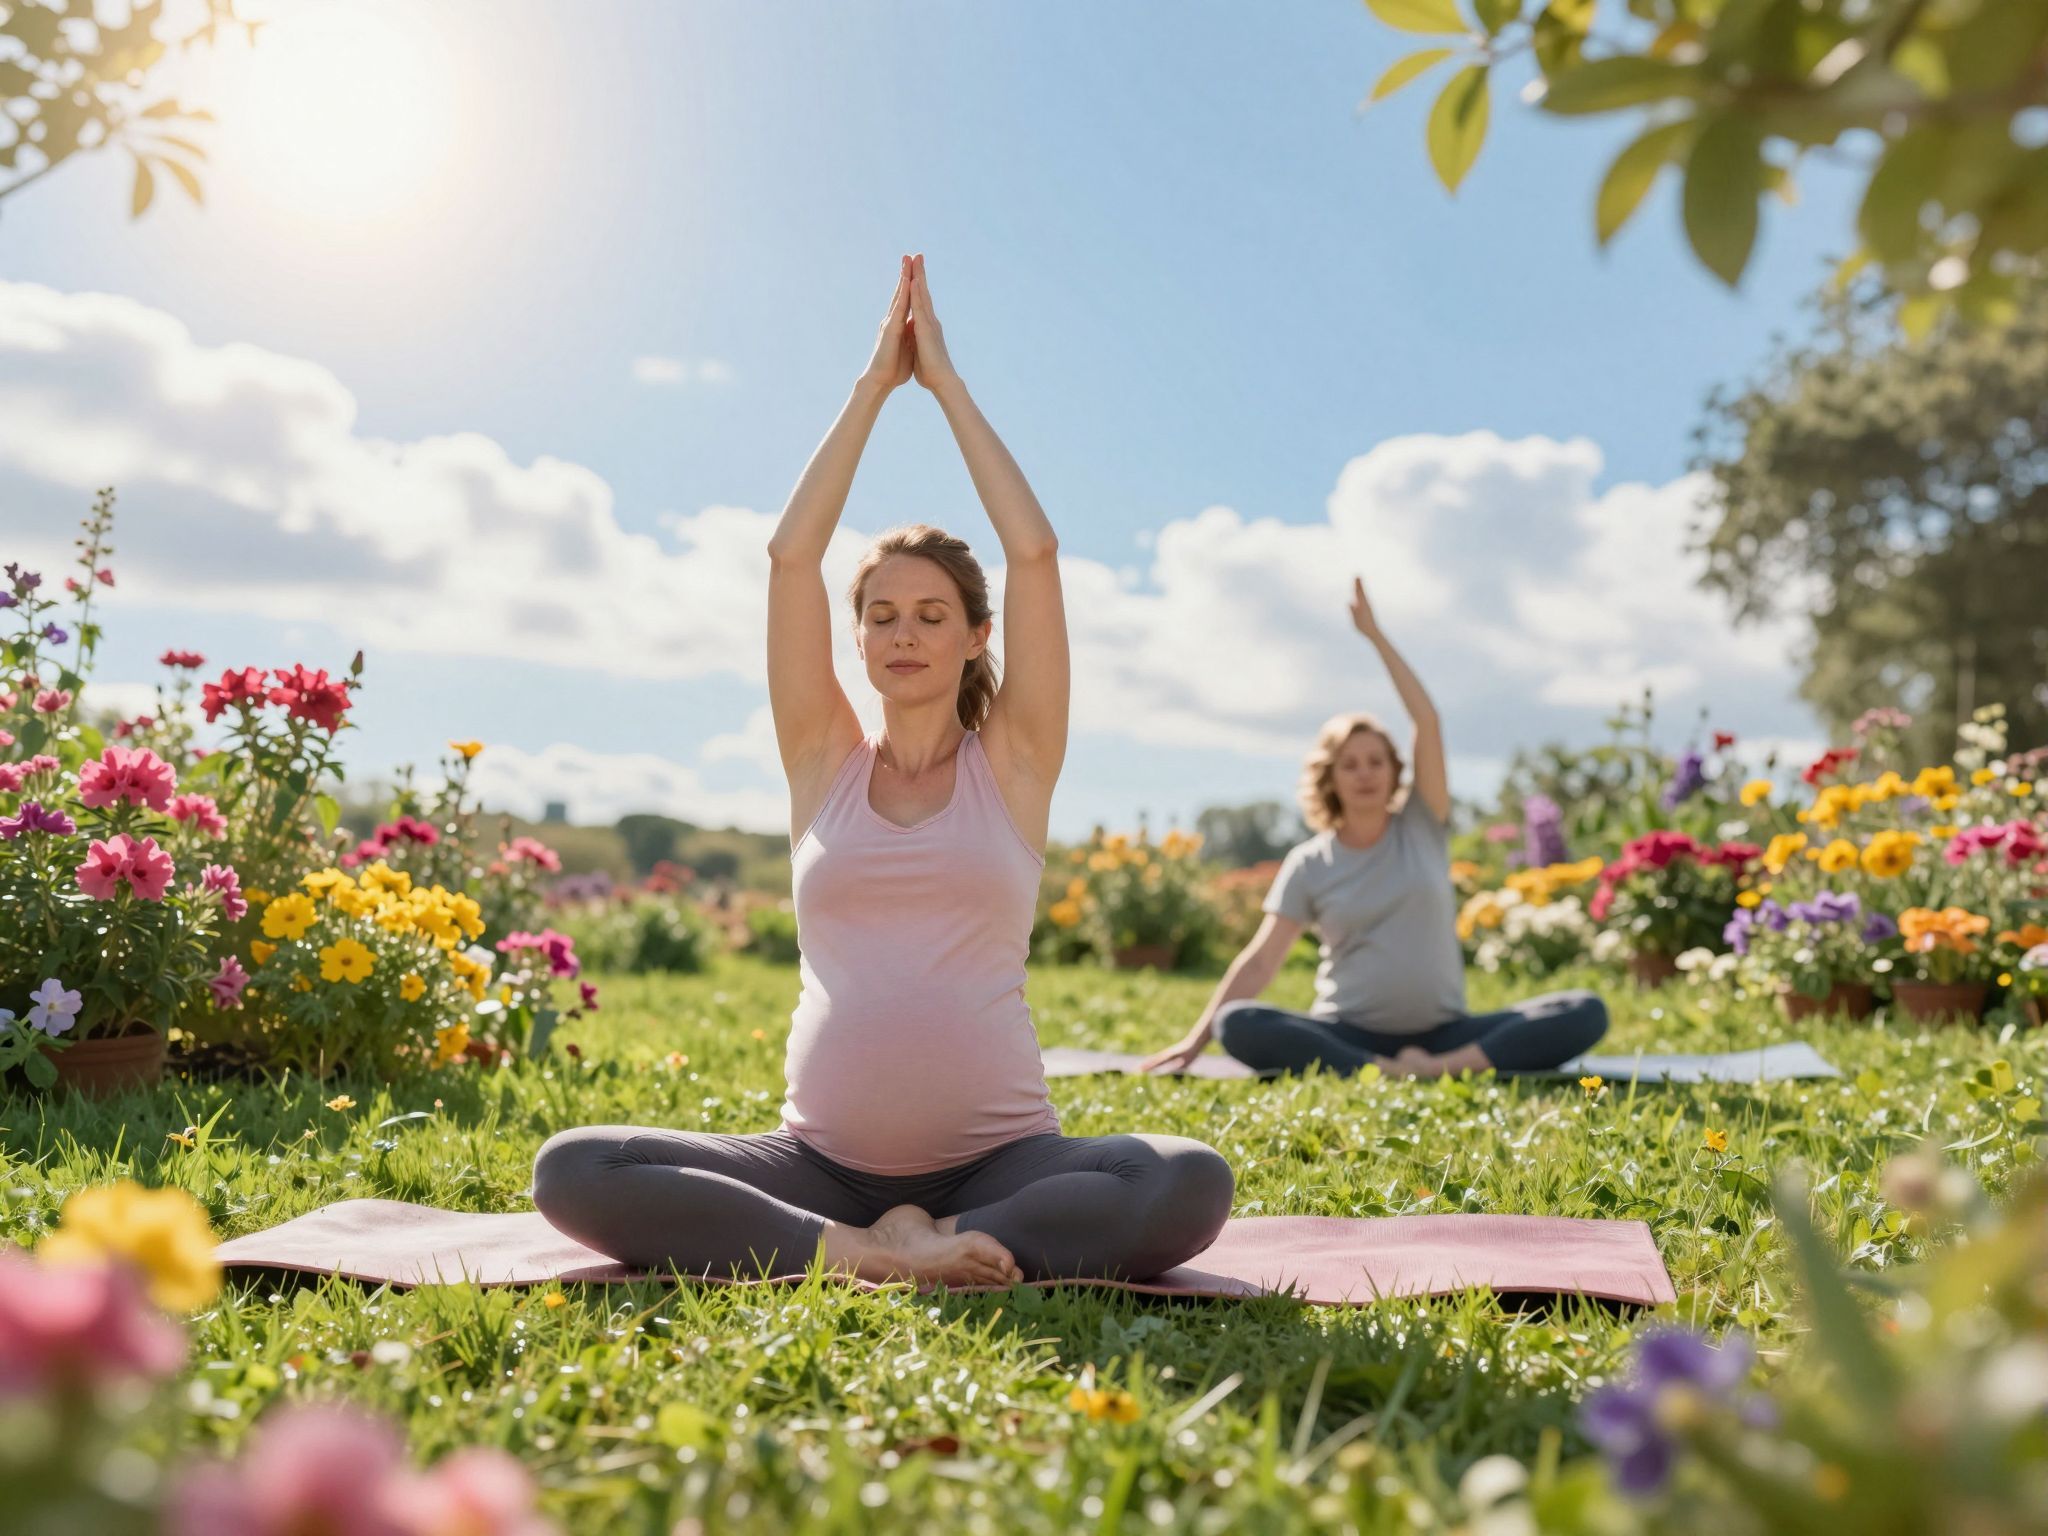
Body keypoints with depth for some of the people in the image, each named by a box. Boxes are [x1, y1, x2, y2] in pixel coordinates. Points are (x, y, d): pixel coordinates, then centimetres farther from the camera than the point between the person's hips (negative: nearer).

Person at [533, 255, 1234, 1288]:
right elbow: (791, 554, 2)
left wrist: (946, 380, 7)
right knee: (570, 1172, -21)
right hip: (821, 1158, 2)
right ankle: (860, 1249, -22)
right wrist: (876, 382, 7)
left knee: (1192, 1184, -31)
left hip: (997, 1158, -1)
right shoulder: (824, 763, 10)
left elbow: (1034, 554, -1)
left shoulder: (1012, 763, 7)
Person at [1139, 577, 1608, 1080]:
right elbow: (1259, 963, 1)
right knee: (1238, 1025, -31)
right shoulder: (1309, 864, 5)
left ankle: (1445, 1068, -36)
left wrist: (1375, 635, -4)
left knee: (1586, 1013, -22)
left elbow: (1428, 724, -4)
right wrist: (1195, 1040, -7)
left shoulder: (1422, 826, 7)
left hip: (1442, 1033, 1)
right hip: (1349, 1035, -1)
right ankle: (1392, 1074, -36)